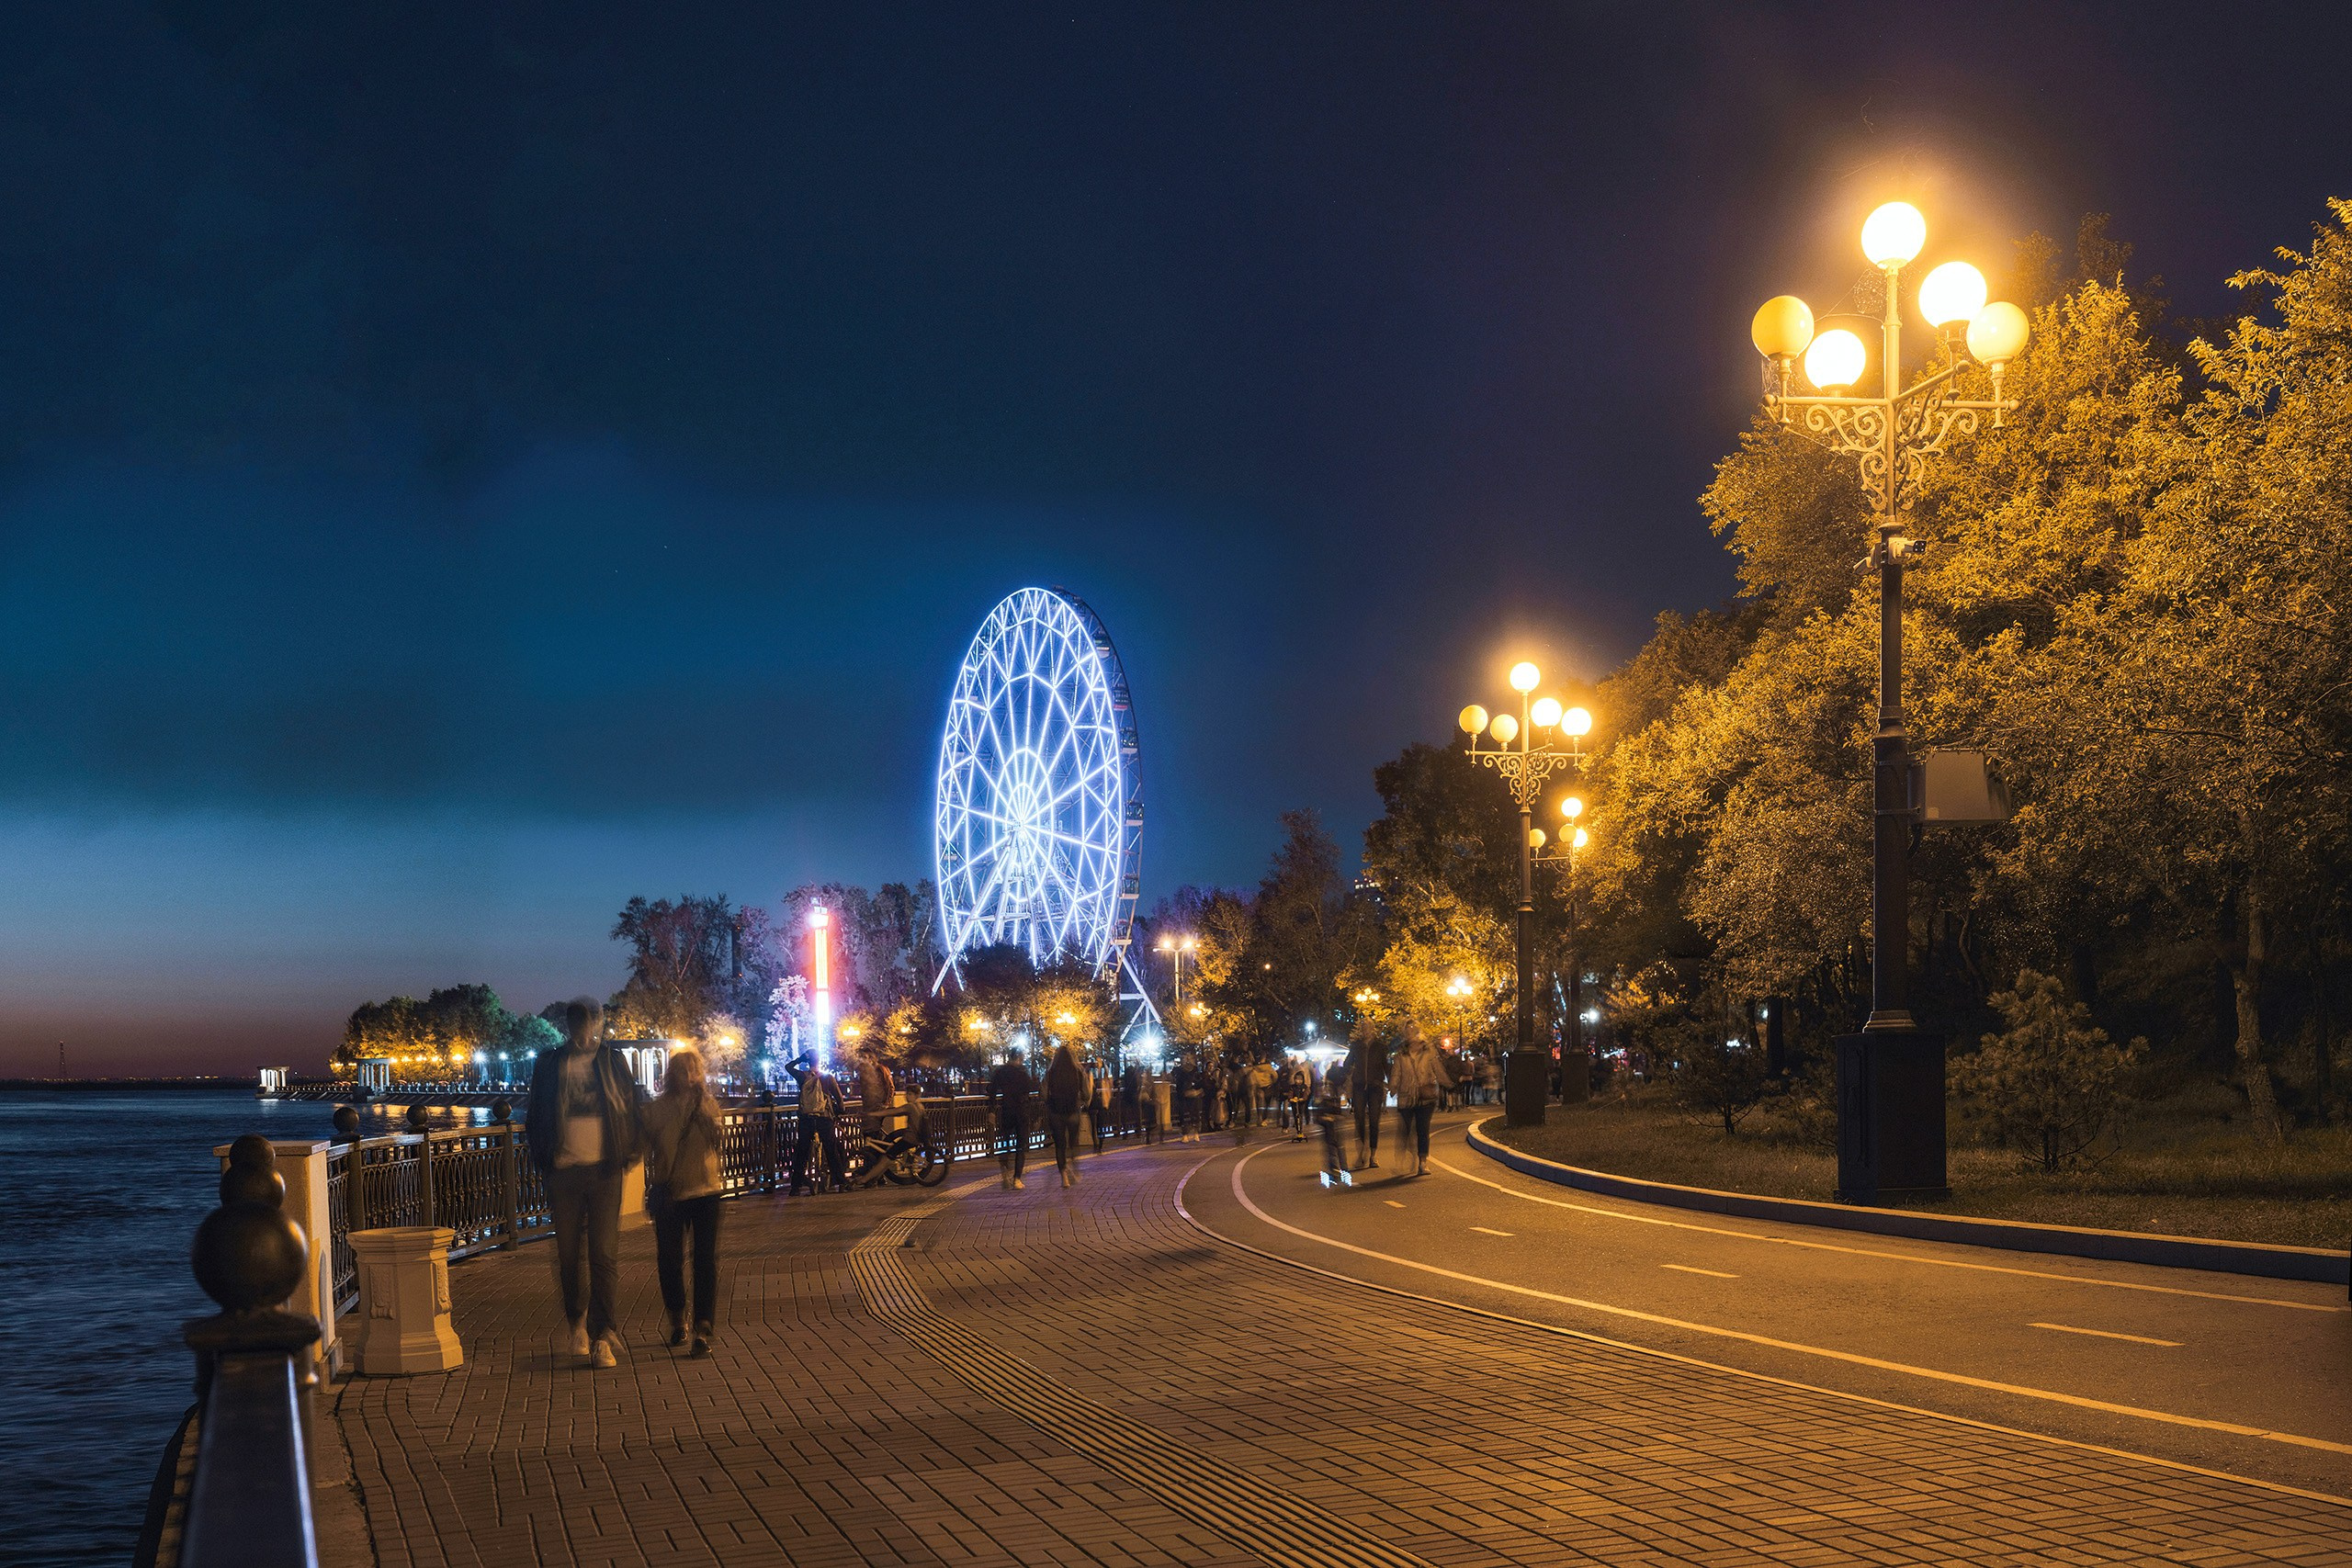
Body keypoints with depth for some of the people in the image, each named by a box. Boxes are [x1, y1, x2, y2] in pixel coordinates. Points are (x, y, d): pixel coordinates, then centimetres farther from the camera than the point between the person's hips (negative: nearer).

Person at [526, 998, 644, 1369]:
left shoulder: (612, 1061, 6)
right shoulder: (550, 1065, 7)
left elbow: (635, 1106, 11)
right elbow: (536, 1117, 11)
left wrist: (629, 1154, 2)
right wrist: (543, 1163, 3)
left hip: (605, 1171, -1)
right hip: (565, 1170, 1)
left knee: (605, 1254, -6)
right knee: (569, 1254, 7)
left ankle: (601, 1337, -4)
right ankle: (578, 1322, 27)